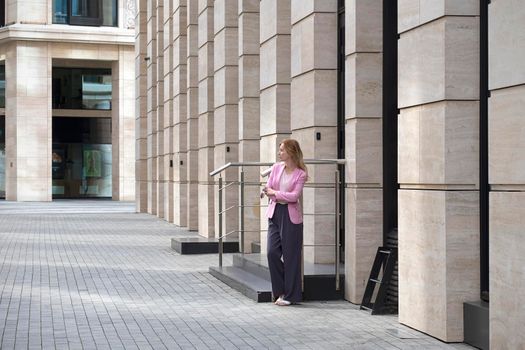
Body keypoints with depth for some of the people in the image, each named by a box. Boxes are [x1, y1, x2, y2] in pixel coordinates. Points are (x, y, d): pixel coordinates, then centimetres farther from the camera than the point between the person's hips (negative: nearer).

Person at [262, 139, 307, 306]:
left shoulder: (300, 173, -5)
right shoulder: (276, 167, 8)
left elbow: (295, 196, -13)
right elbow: (267, 189, 6)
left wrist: (275, 193, -9)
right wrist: (280, 197, -11)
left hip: (291, 216, -4)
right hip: (275, 213, 4)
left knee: (290, 256, 0)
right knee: (272, 252, -2)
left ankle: (290, 295, 11)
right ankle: (280, 290, 16)